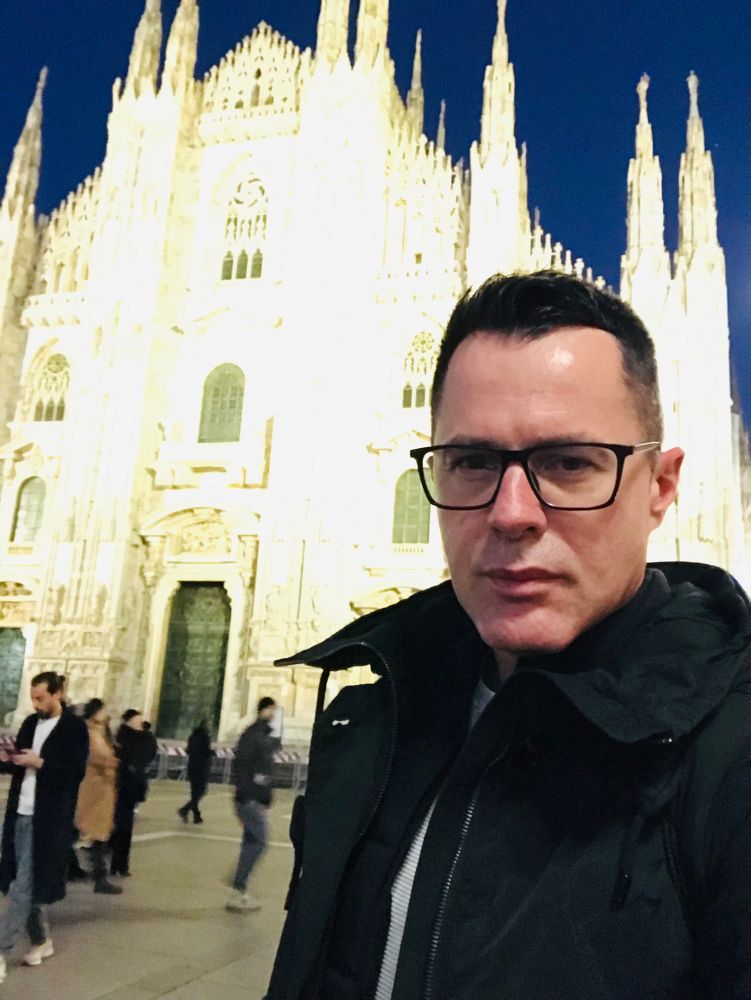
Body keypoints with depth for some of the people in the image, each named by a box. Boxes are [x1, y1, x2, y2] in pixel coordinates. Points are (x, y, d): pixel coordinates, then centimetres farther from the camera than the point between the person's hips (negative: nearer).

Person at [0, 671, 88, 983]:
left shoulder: (74, 728, -9)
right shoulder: (29, 723, 11)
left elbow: (75, 772, -13)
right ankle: (41, 940, 29)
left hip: (46, 819, -7)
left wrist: (39, 763, -21)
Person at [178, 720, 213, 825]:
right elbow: (207, 752, -18)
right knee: (200, 792, -2)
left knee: (195, 792, 13)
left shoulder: (192, 736, 9)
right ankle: (184, 810, -18)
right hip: (202, 768, -7)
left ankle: (196, 816, 14)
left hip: (192, 767, 7)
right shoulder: (205, 736, -14)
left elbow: (189, 751, 15)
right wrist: (213, 752, 2)